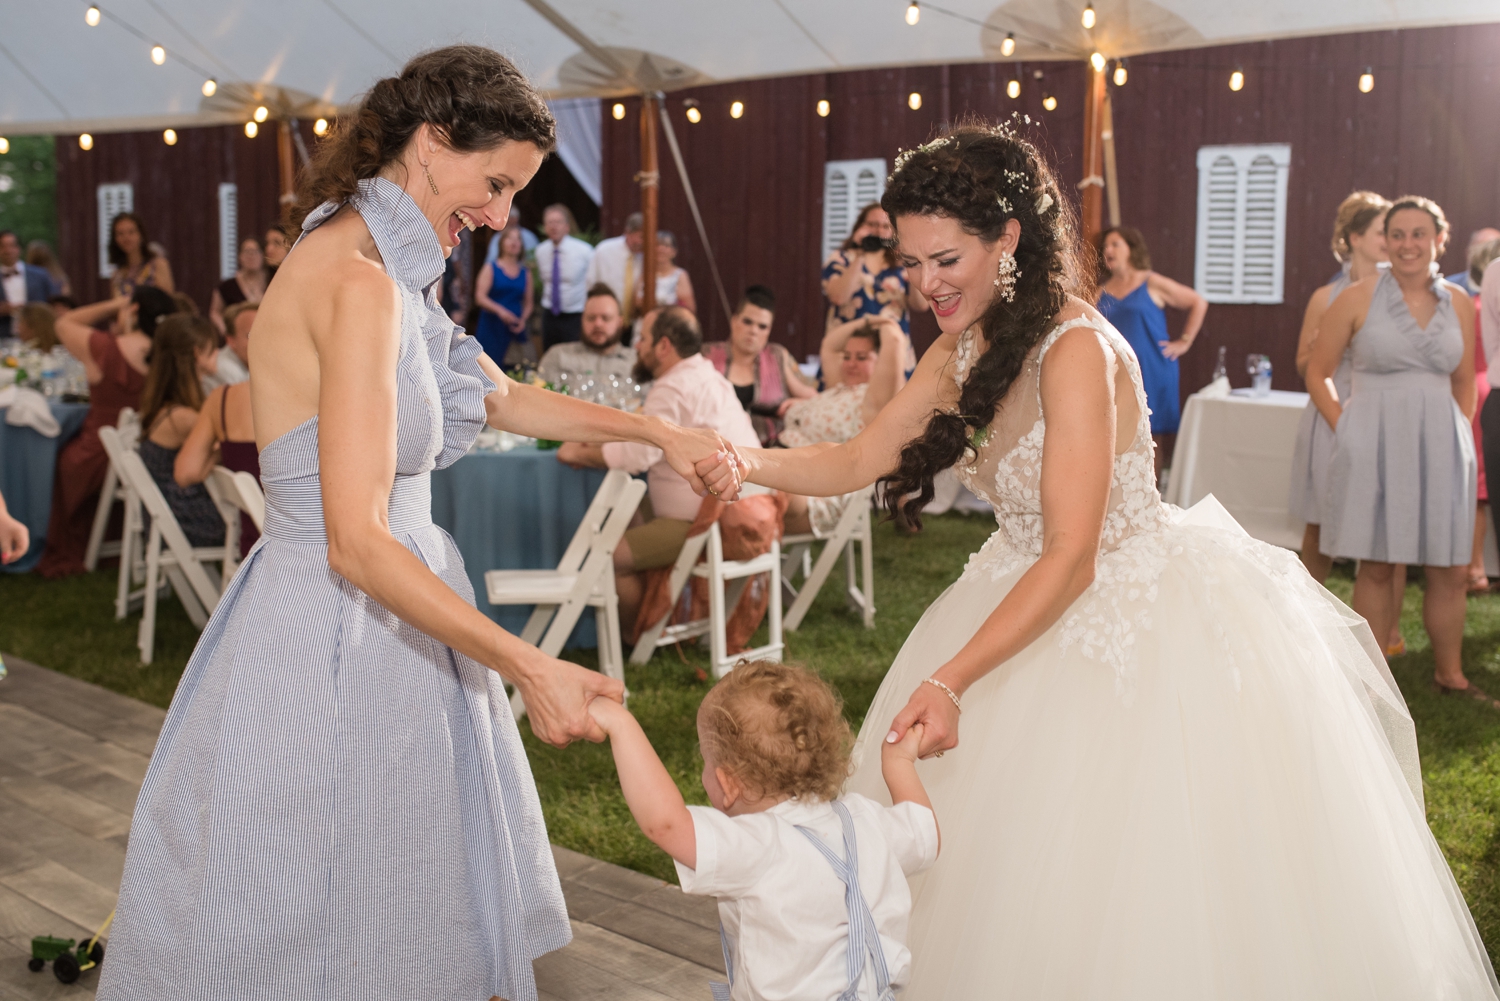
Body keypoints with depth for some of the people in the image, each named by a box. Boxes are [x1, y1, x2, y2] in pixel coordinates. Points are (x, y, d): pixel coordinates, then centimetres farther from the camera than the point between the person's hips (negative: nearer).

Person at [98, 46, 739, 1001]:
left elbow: (502, 398, 23)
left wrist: (651, 430, 18)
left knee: (406, 911, 19)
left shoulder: (390, 273, 9)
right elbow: (358, 542, -27)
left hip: (381, 622, 10)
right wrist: (531, 668, -26)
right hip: (330, 643, -10)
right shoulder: (359, 283, -22)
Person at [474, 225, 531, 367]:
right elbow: (480, 297, -6)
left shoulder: (525, 272, 12)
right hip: (491, 327, -2)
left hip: (515, 329, 3)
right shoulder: (491, 268, 3)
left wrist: (523, 320, -6)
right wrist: (500, 310, -23)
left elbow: (528, 302, 14)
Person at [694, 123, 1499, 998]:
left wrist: (951, 681, -37)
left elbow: (1071, 556, -30)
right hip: (1041, 600, 8)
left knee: (1150, 884, 1)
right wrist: (749, 462, -17)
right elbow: (862, 460, 1)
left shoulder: (1077, 349, -26)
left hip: (1151, 620, -8)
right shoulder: (965, 349, 1)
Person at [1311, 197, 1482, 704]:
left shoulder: (1458, 304, 6)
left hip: (1441, 447, 3)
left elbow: (1464, 382, 17)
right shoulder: (1358, 298, -4)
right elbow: (1317, 374, 1)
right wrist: (1347, 432, -5)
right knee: (1376, 565, 3)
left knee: (1451, 569, 7)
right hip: (1375, 446, -3)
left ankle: (1450, 673, 24)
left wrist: (1459, 436, 8)